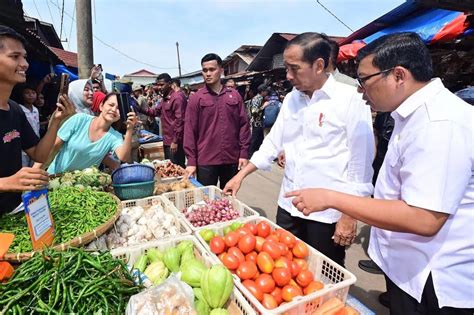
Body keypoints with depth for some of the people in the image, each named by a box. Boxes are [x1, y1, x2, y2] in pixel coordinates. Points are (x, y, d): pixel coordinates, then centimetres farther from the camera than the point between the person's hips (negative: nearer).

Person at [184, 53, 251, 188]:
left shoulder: (234, 95, 6)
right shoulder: (195, 98, -1)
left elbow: (243, 124, 5)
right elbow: (190, 130, -3)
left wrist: (244, 153, 0)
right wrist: (191, 161, -7)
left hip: (232, 159, 2)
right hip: (205, 161, -2)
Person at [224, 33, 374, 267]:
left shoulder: (350, 100, -12)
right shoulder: (291, 99, 6)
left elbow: (361, 164, -11)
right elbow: (273, 142, 12)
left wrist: (349, 216, -11)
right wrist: (241, 175, 9)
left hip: (328, 213, -5)